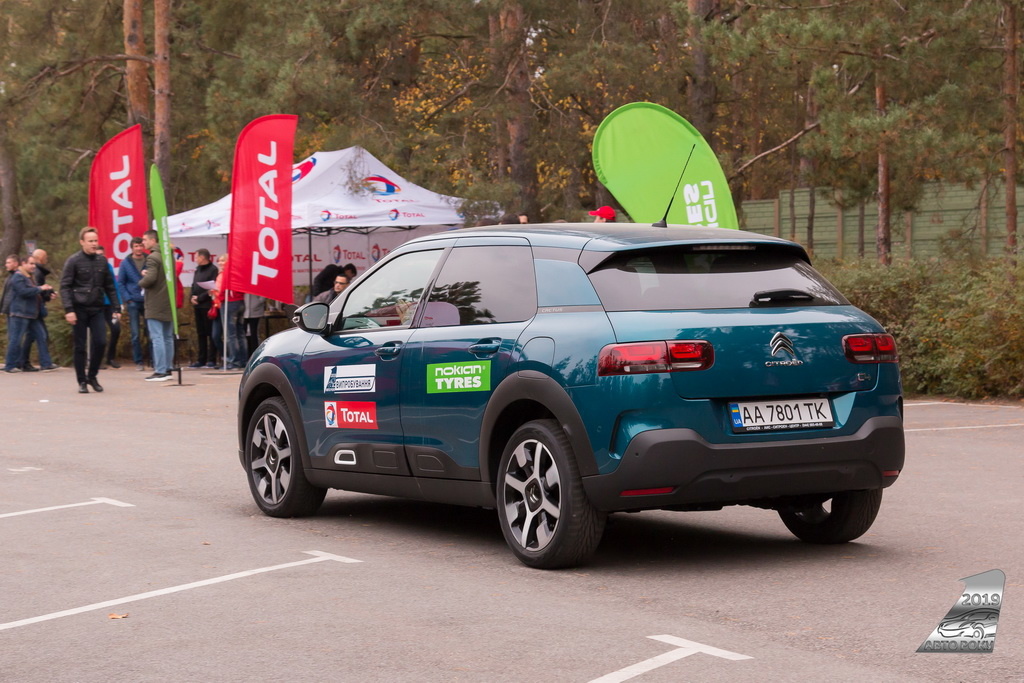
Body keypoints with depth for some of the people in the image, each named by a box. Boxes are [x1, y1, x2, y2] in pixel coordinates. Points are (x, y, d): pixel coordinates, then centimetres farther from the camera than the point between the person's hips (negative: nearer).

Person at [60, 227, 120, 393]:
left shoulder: (102, 261, 10)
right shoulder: (73, 261, -3)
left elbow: (109, 287, 15)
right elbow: (65, 286, -7)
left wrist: (116, 308, 9)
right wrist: (68, 310, -16)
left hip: (97, 309, 4)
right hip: (79, 309, -4)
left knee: (100, 342, -6)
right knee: (80, 346, 1)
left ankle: (92, 376, 12)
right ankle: (82, 381, 10)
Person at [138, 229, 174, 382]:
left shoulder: (152, 258, -14)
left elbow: (150, 279, -25)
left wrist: (141, 282, -3)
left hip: (155, 305, -9)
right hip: (168, 303, 9)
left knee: (157, 338, -7)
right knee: (168, 337, 12)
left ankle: (160, 371, -10)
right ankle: (167, 369, 16)